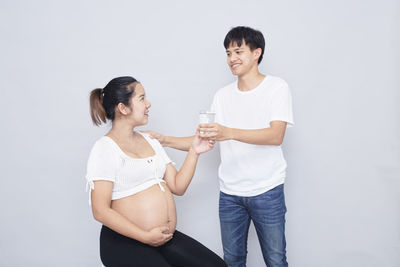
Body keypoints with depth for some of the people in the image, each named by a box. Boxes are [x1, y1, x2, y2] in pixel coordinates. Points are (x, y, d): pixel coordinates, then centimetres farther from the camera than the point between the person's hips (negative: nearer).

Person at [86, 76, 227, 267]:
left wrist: (194, 151, -1)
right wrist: (146, 237, -16)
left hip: (166, 238, 6)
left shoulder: (150, 141, 15)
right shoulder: (105, 148, -8)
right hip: (125, 243, -6)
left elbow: (178, 187, 10)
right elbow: (100, 211, -14)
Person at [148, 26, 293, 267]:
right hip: (230, 193, 4)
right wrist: (166, 141, -1)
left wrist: (229, 133, -30)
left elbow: (276, 135, -18)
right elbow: (206, 140, 10)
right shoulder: (223, 95, 11)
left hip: (267, 191, -4)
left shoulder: (277, 87, -4)